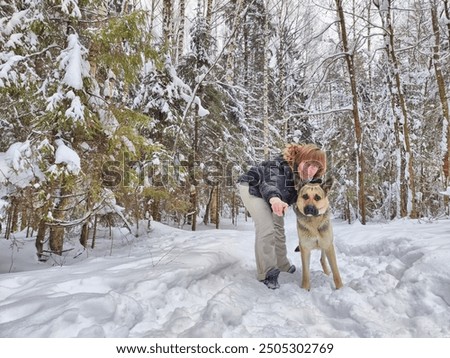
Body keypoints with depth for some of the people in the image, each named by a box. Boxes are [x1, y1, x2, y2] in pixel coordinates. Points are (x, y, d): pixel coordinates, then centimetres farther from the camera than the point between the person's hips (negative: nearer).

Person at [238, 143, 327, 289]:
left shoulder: (310, 179, -20)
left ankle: (282, 265, 38)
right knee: (266, 228, -22)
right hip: (252, 188, -8)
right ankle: (266, 272, -10)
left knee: (278, 228, 18)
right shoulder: (282, 166, -41)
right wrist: (274, 198, -79)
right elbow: (270, 184, -58)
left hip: (273, 196, 8)